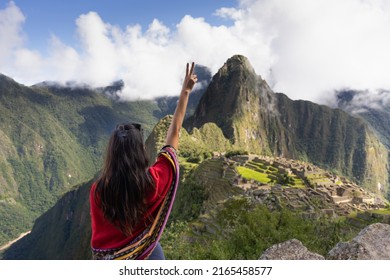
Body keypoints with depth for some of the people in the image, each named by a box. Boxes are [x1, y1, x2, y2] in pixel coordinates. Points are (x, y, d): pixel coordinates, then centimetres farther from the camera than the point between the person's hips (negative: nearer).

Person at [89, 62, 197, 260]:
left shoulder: (98, 190, -19)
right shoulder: (153, 180, -23)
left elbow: (98, 233, -3)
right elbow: (174, 133, -14)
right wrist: (185, 91, -6)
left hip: (110, 260, 2)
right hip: (148, 257, -1)